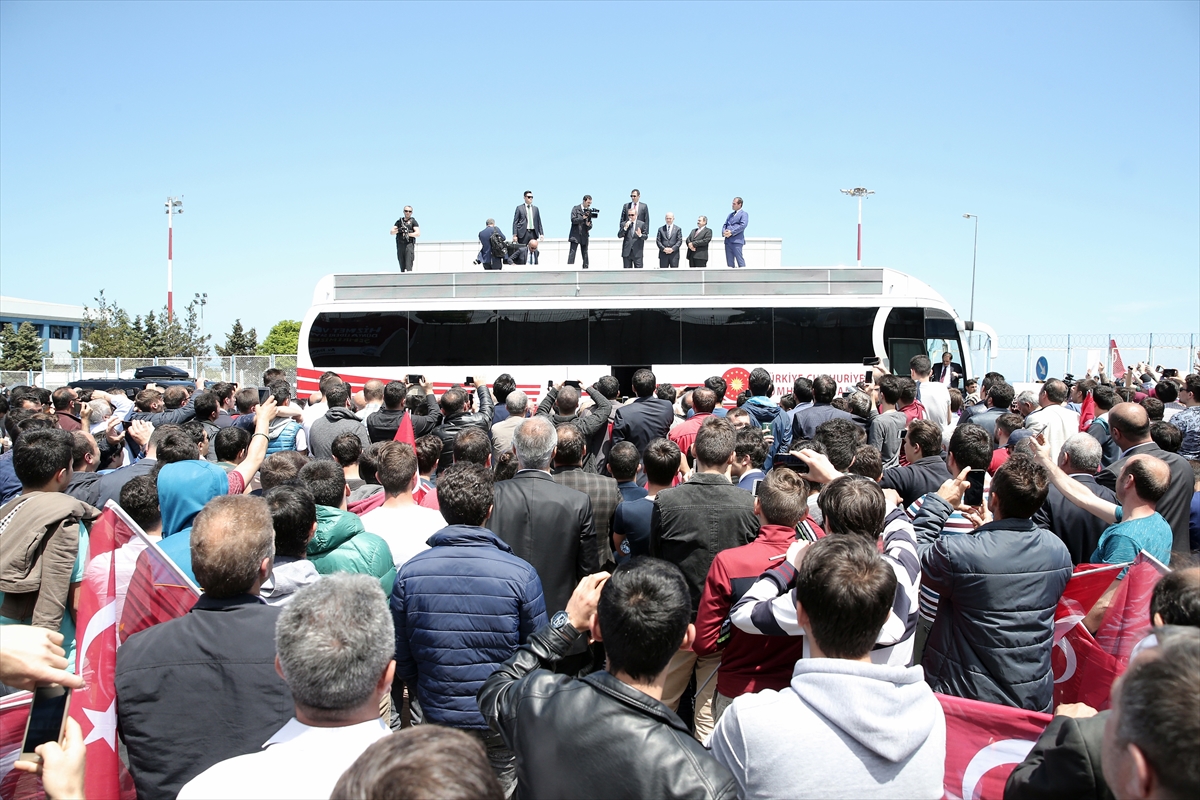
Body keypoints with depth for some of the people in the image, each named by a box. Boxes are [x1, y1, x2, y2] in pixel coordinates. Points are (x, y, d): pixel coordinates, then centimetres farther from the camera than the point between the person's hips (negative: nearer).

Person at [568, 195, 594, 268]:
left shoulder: (589, 211, 11)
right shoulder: (576, 209, 1)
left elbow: (590, 225, 11)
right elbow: (573, 220, -10)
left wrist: (588, 225, -12)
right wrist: (583, 218, -19)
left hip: (584, 236, 4)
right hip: (575, 234, -4)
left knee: (585, 254, 4)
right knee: (572, 253, -9)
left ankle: (585, 268, 6)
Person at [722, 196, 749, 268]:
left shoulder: (744, 214, 2)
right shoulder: (730, 214, 24)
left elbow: (743, 225, -13)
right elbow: (725, 224, 18)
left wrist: (731, 232, -16)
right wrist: (724, 232, -4)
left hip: (737, 240, -7)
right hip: (728, 241, 7)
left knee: (739, 260, -9)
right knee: (729, 261, 5)